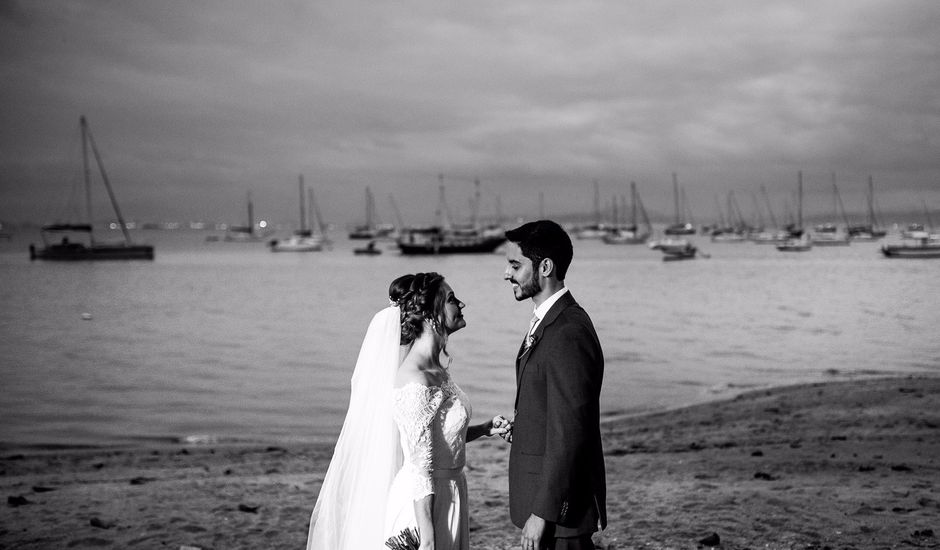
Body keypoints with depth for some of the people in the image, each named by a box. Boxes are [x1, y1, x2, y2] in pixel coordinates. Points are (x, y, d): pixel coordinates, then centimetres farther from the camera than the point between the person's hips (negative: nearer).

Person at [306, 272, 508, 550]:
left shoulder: (437, 370, 5)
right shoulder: (416, 382, -23)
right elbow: (421, 469, -23)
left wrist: (484, 428, 4)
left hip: (447, 497, 9)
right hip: (424, 505, -9)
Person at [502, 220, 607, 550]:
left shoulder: (568, 334, -22)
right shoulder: (550, 322, 10)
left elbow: (568, 435, -23)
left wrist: (542, 512, -21)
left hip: (559, 500, -9)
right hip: (545, 488, 9)